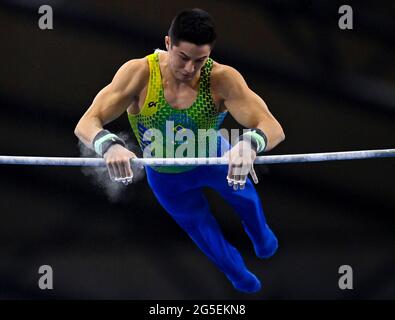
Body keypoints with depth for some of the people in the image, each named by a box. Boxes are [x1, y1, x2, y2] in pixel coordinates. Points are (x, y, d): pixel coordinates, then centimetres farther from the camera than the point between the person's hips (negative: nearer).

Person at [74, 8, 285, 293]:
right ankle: (239, 276, 56)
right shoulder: (139, 73, -38)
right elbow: (86, 124, -43)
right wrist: (109, 145, -66)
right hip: (165, 175, 0)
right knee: (204, 233, 22)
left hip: (214, 157, 0)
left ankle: (261, 238, 66)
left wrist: (250, 143, -70)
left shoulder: (222, 79, -38)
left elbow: (273, 128, -46)